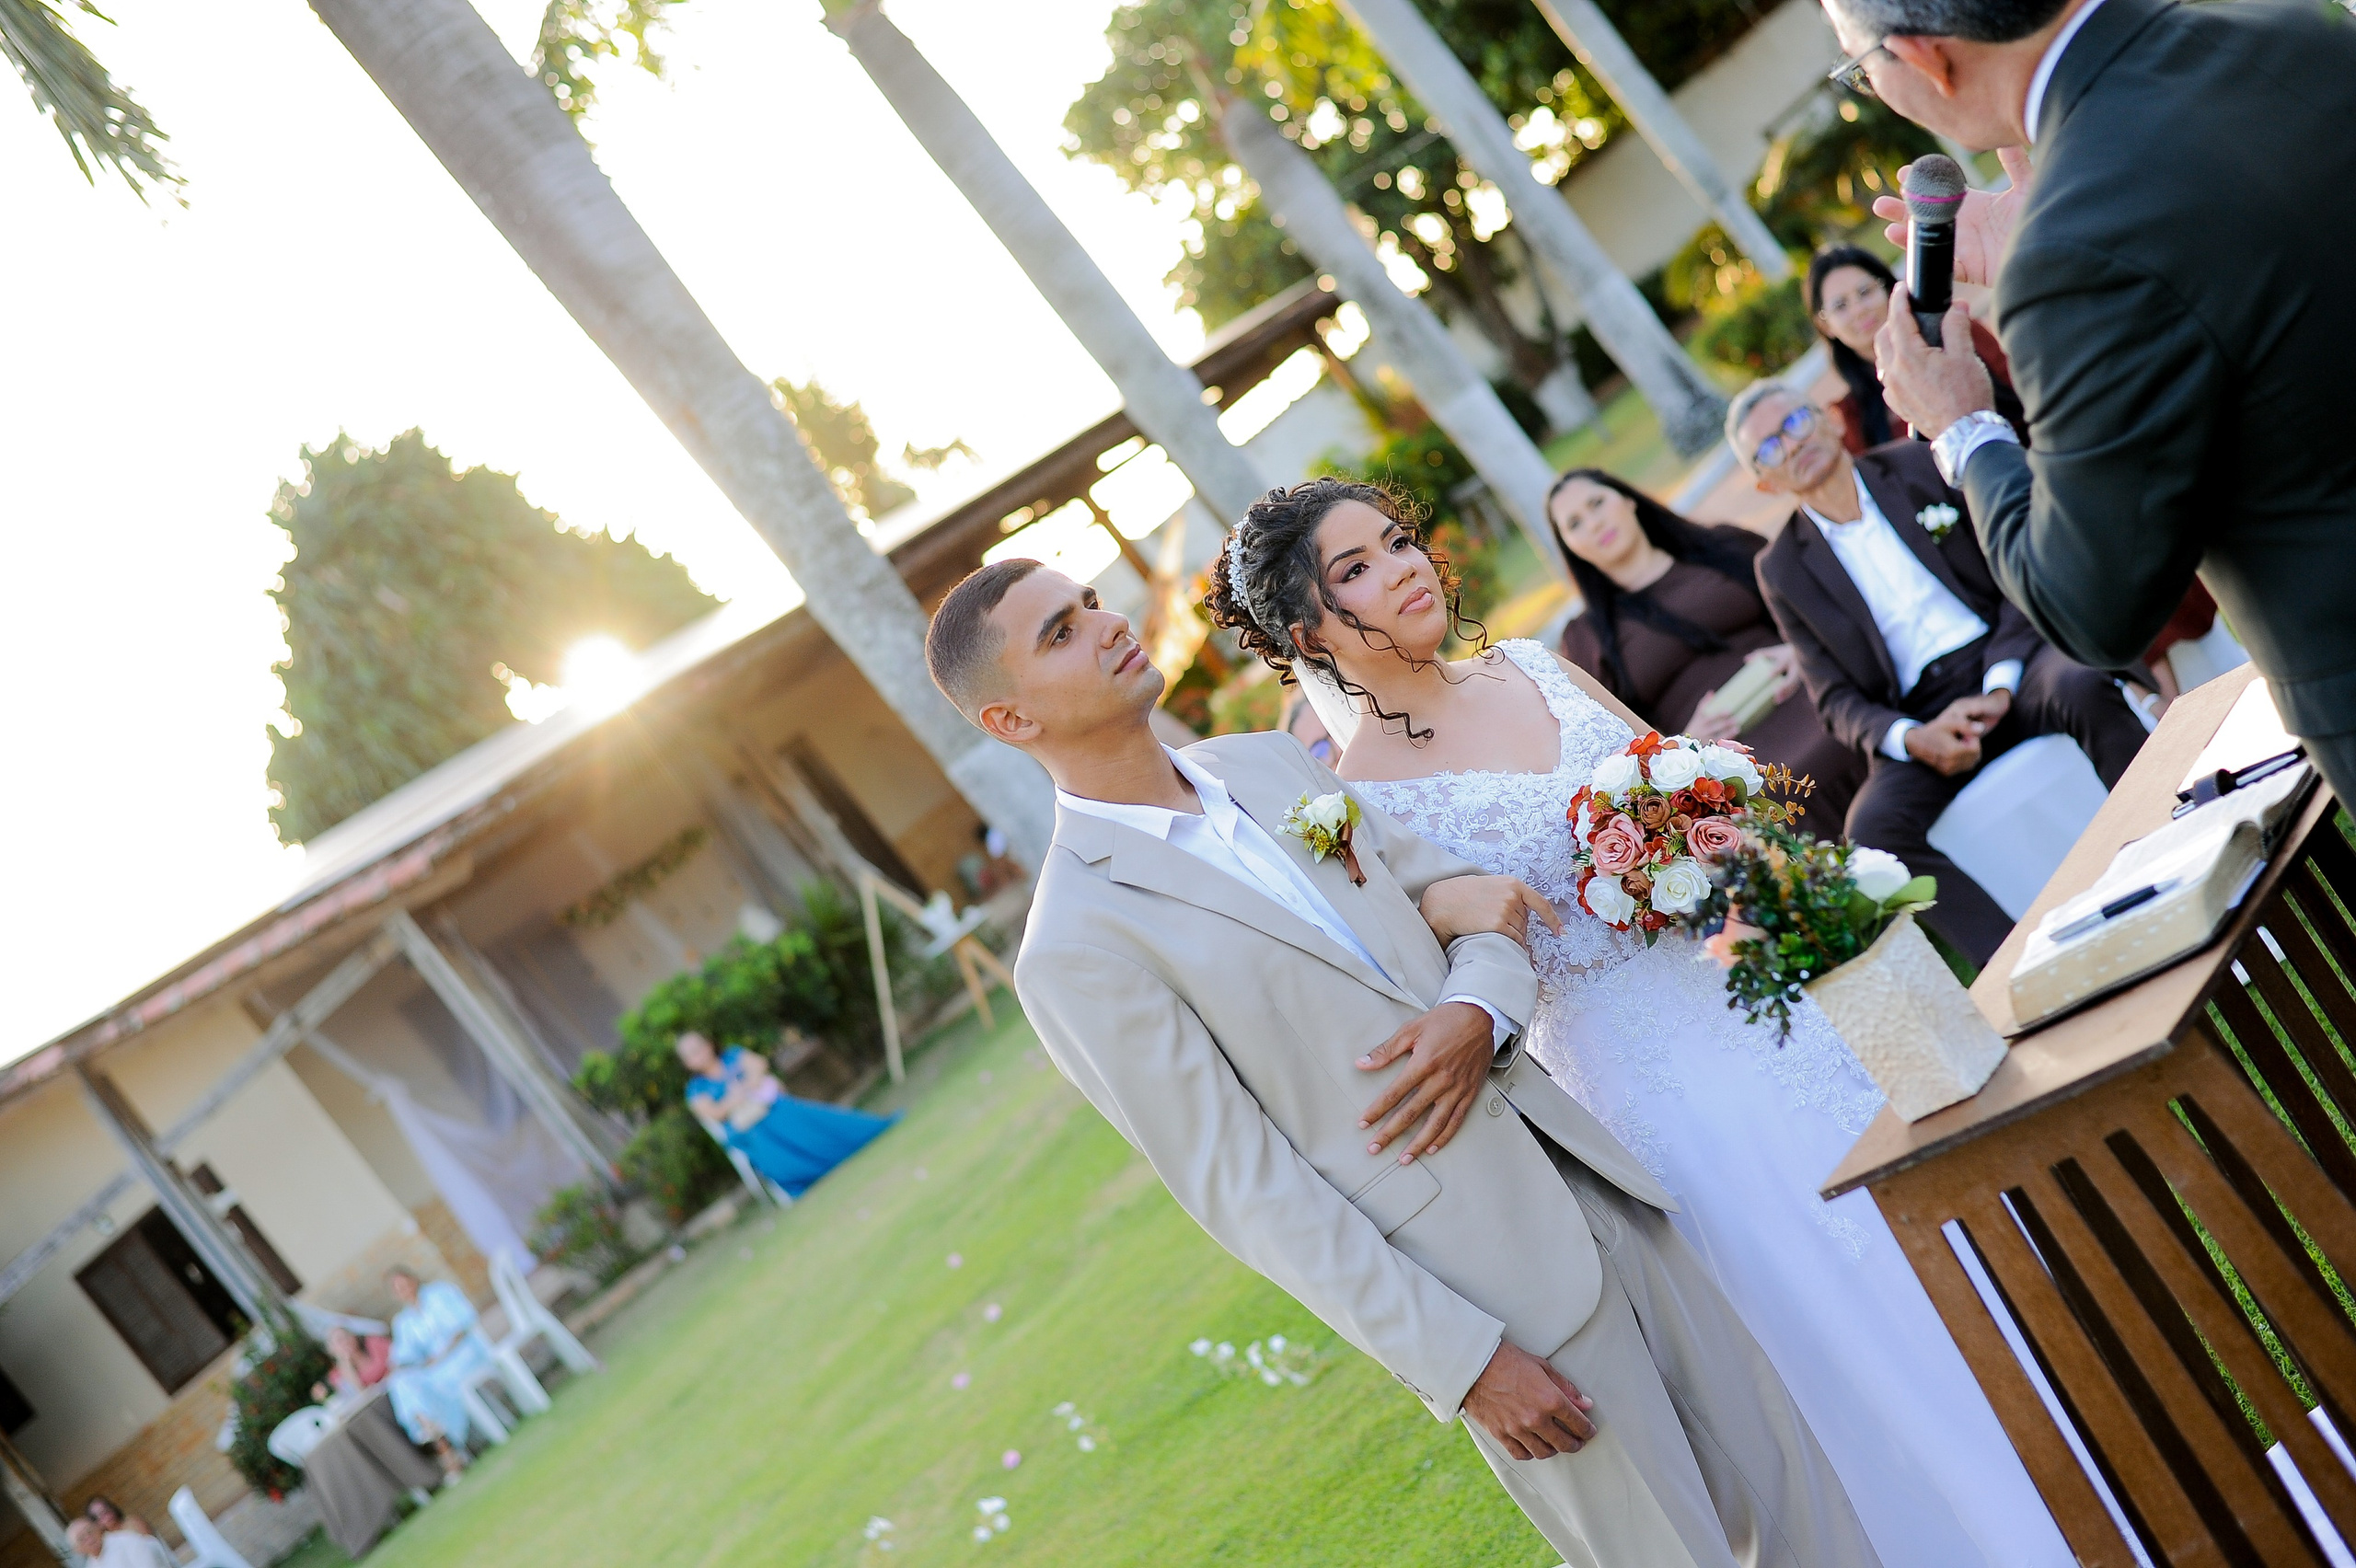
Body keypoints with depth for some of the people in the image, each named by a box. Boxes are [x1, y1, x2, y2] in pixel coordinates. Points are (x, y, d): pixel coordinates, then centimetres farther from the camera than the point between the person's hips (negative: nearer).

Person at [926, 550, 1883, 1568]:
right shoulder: (1077, 951, -15)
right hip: (1483, 1287, -6)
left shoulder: (1268, 762, 6)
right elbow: (1246, 1190, -15)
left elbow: (1476, 904, 10)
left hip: (1588, 1183, 6)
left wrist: (1479, 1011, -13)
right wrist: (1466, 1364, -15)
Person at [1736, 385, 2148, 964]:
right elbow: (1837, 699, 7)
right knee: (1873, 829, -30)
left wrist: (2000, 683, -12)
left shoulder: (1920, 464, 8)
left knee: (2082, 688, -35)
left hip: (2008, 657, 0)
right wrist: (1911, 739, -15)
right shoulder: (1785, 570, 9)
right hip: (1919, 716, 0)